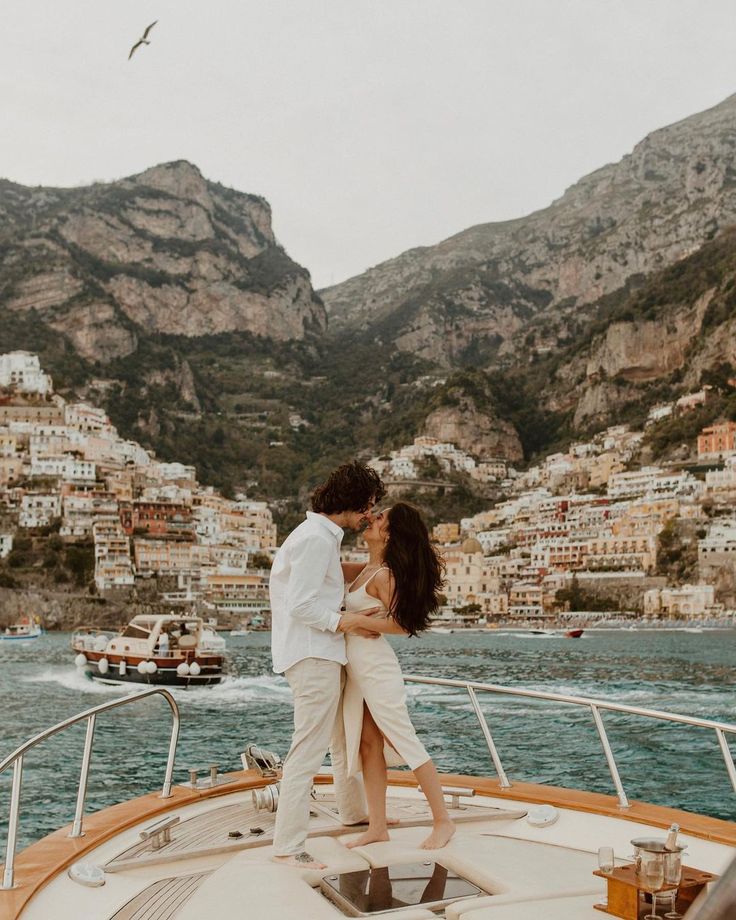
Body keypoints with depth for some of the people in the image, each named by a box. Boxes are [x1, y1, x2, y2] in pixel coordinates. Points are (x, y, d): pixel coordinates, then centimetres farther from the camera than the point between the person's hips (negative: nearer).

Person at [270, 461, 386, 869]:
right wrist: (344, 623, -18)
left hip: (323, 653, 11)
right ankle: (287, 846, -6)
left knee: (347, 737, 23)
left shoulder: (320, 534, 16)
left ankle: (354, 812, 40)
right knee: (309, 748, -10)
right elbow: (301, 605, -21)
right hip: (313, 655, -11)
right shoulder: (316, 538, -17)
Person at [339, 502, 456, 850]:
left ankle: (442, 821, 8)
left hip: (376, 665, -9)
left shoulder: (384, 575, -16)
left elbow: (402, 624, -17)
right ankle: (377, 827, 15)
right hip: (356, 666, 9)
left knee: (404, 741, -2)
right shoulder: (367, 569, 9)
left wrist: (358, 619, -23)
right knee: (368, 745, 9)